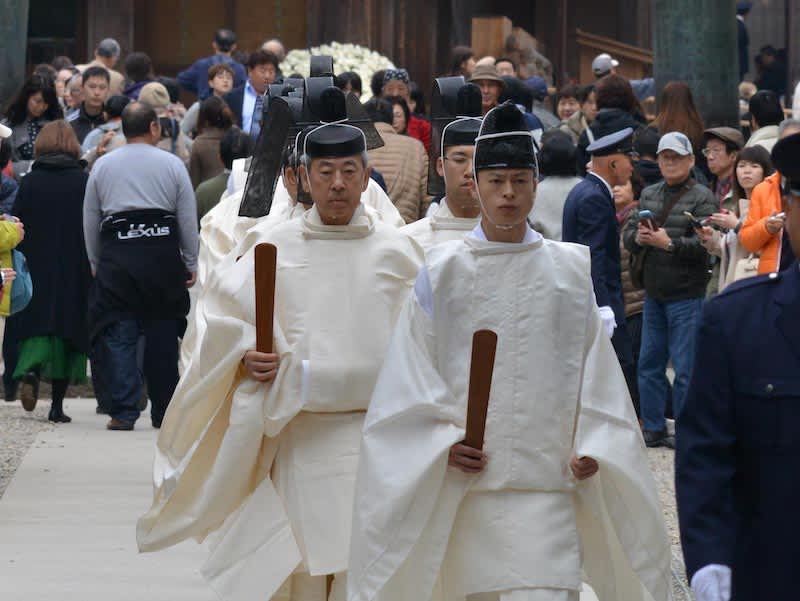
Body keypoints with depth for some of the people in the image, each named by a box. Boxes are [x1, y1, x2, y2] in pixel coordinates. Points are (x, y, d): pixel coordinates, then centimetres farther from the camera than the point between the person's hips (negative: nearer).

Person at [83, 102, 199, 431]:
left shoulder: (102, 166, 7)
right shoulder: (172, 165, 3)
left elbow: (90, 219, 10)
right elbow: (189, 218, 5)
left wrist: (95, 263, 19)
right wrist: (191, 264, 13)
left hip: (116, 256, 0)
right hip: (162, 254, 0)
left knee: (119, 336, 2)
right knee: (162, 335, 8)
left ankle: (123, 412, -6)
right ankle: (163, 412, 11)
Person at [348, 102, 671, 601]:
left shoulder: (572, 270, 8)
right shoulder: (442, 273, 5)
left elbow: (596, 368, 7)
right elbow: (412, 373, 3)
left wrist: (592, 447, -5)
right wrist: (444, 444, -10)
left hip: (547, 480, 0)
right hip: (466, 480, 0)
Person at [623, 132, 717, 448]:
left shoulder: (702, 198, -6)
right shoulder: (648, 194, 14)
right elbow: (627, 235, 11)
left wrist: (669, 243, -22)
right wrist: (637, 237, -11)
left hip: (687, 295, -7)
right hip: (654, 294, 7)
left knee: (685, 368, -5)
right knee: (649, 363, 11)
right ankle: (653, 429, 20)